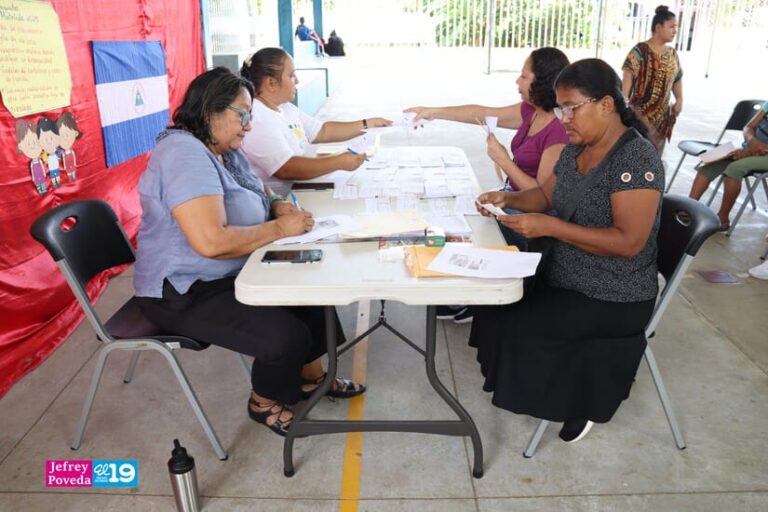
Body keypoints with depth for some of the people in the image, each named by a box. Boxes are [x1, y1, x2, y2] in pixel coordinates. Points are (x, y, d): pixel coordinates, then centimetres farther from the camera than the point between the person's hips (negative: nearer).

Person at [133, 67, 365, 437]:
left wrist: (278, 206, -1)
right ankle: (265, 403, 10)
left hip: (233, 275, 10)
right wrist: (279, 229, -22)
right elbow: (211, 242, -35)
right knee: (287, 338, -21)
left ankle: (310, 377, 26)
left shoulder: (225, 150, 6)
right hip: (185, 294, -10)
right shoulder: (185, 154, -24)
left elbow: (251, 198, 23)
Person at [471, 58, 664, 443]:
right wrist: (508, 199, -6)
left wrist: (550, 227, -30)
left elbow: (629, 242, -27)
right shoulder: (576, 147, 2)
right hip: (563, 275, 9)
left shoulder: (637, 159, -22)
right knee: (497, 300, 3)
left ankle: (579, 400, 10)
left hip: (612, 298, -8)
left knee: (519, 327, -18)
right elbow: (546, 195, 15)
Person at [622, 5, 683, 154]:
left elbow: (677, 78, 19)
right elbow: (628, 74, -18)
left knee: (656, 153, 11)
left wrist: (679, 99, 3)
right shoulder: (640, 50, -8)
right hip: (640, 113, -6)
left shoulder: (672, 54, 12)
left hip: (662, 115, 7)